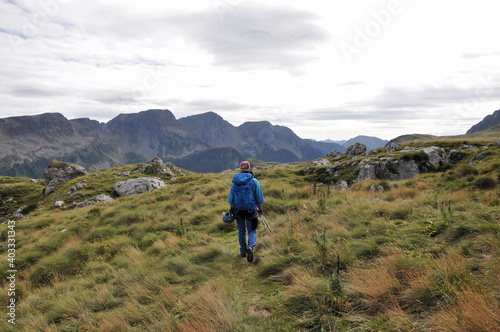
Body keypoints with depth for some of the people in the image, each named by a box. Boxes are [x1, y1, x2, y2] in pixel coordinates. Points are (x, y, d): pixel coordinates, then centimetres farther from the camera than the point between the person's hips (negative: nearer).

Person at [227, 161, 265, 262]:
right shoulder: (254, 181, -7)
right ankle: (251, 246, -19)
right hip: (251, 210, -2)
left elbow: (231, 198, 6)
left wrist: (231, 209, 17)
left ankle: (243, 252, 25)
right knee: (252, 231, 8)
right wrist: (260, 209, 7)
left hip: (238, 211, 2)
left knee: (241, 231, 17)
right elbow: (259, 198, -4)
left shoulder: (235, 182, 1)